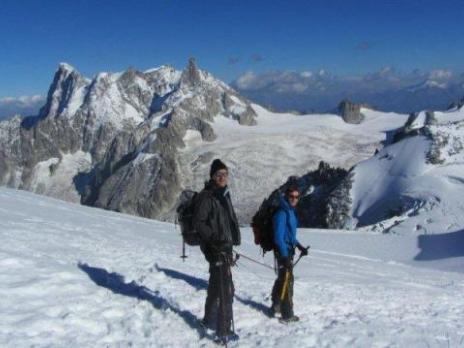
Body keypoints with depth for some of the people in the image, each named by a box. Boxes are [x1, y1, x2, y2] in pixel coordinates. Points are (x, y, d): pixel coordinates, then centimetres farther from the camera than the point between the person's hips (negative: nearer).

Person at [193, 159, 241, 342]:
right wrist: (214, 239, -23)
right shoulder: (206, 196, -14)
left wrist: (232, 241, 20)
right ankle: (224, 331, 0)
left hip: (225, 246, 9)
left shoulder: (224, 194, 12)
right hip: (216, 248, -9)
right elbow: (198, 222, -17)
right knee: (226, 290, -7)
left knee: (216, 285, 21)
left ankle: (210, 319, 37)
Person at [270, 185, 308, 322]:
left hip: (288, 250, 10)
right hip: (283, 251, -10)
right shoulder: (282, 213, -20)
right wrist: (285, 257, -26)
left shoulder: (291, 211, 10)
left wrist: (299, 246, 18)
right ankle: (287, 314, 4)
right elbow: (278, 237, -24)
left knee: (282, 279, 20)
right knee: (287, 281, -4)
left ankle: (276, 307, 35)